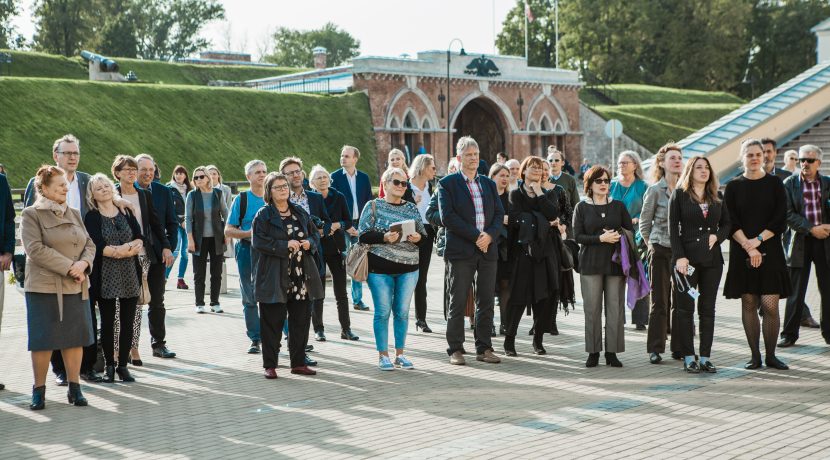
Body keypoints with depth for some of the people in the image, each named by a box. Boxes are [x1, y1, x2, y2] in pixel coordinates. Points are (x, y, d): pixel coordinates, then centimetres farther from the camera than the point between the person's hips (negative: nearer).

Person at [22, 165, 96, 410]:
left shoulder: (74, 213, 14)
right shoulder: (31, 214, -4)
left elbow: (89, 244, 12)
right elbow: (35, 249, -14)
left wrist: (83, 263, -10)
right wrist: (69, 268, -17)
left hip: (76, 287, 5)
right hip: (44, 288, -5)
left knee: (75, 337, 5)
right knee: (43, 339, 0)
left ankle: (74, 387, 15)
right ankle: (39, 390, 11)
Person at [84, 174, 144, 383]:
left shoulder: (126, 213, 10)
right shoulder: (91, 217, 0)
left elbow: (140, 240, 0)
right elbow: (97, 246, -13)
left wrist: (116, 250, -15)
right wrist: (125, 249, -13)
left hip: (130, 275, 3)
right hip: (105, 277, -3)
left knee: (127, 322, 4)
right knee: (107, 323, 3)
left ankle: (123, 365, 12)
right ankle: (109, 366, 12)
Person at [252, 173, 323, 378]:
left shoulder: (300, 213, 13)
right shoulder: (263, 215, -4)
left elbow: (314, 234, 19)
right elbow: (258, 241, -14)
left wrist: (309, 243, -3)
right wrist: (286, 245, -17)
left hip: (301, 278, 5)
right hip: (274, 279, -5)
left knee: (301, 321, 9)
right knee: (273, 322, 0)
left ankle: (298, 363, 20)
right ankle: (270, 365, 9)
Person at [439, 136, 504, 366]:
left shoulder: (489, 184, 16)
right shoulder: (448, 184, 0)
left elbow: (499, 214, 10)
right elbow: (447, 217, -10)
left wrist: (490, 235, -10)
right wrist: (476, 236, -14)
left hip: (488, 250, 5)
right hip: (461, 251, -5)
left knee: (486, 302, 6)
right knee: (458, 302, -1)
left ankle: (484, 348, 13)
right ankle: (455, 350, 6)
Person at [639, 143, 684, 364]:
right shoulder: (655, 190, -2)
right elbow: (644, 222, 6)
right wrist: (651, 245, 2)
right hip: (661, 251, -3)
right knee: (660, 302, 0)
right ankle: (655, 349, 7)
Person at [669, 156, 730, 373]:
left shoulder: (717, 198, 12)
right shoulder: (679, 195, 0)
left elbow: (727, 223, 16)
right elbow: (673, 228, -4)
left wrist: (717, 236, -6)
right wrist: (679, 256, -13)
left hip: (712, 258, 4)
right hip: (687, 257, -4)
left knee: (708, 308, 5)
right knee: (685, 308, -1)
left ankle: (705, 357, 11)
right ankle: (688, 357, 6)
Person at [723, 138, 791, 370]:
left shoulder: (775, 184, 5)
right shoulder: (733, 186, 5)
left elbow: (780, 219, -1)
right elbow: (730, 222, -1)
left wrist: (758, 240, -12)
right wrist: (748, 247, -13)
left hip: (770, 250, 0)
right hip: (742, 252, 1)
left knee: (770, 305, -6)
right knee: (749, 304, 2)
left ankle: (771, 355, 5)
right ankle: (755, 355, 9)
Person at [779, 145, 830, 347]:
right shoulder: (789, 184, 0)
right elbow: (788, 214, -6)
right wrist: (811, 229, -14)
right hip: (799, 241, -2)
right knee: (795, 291, 2)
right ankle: (789, 334, 11)